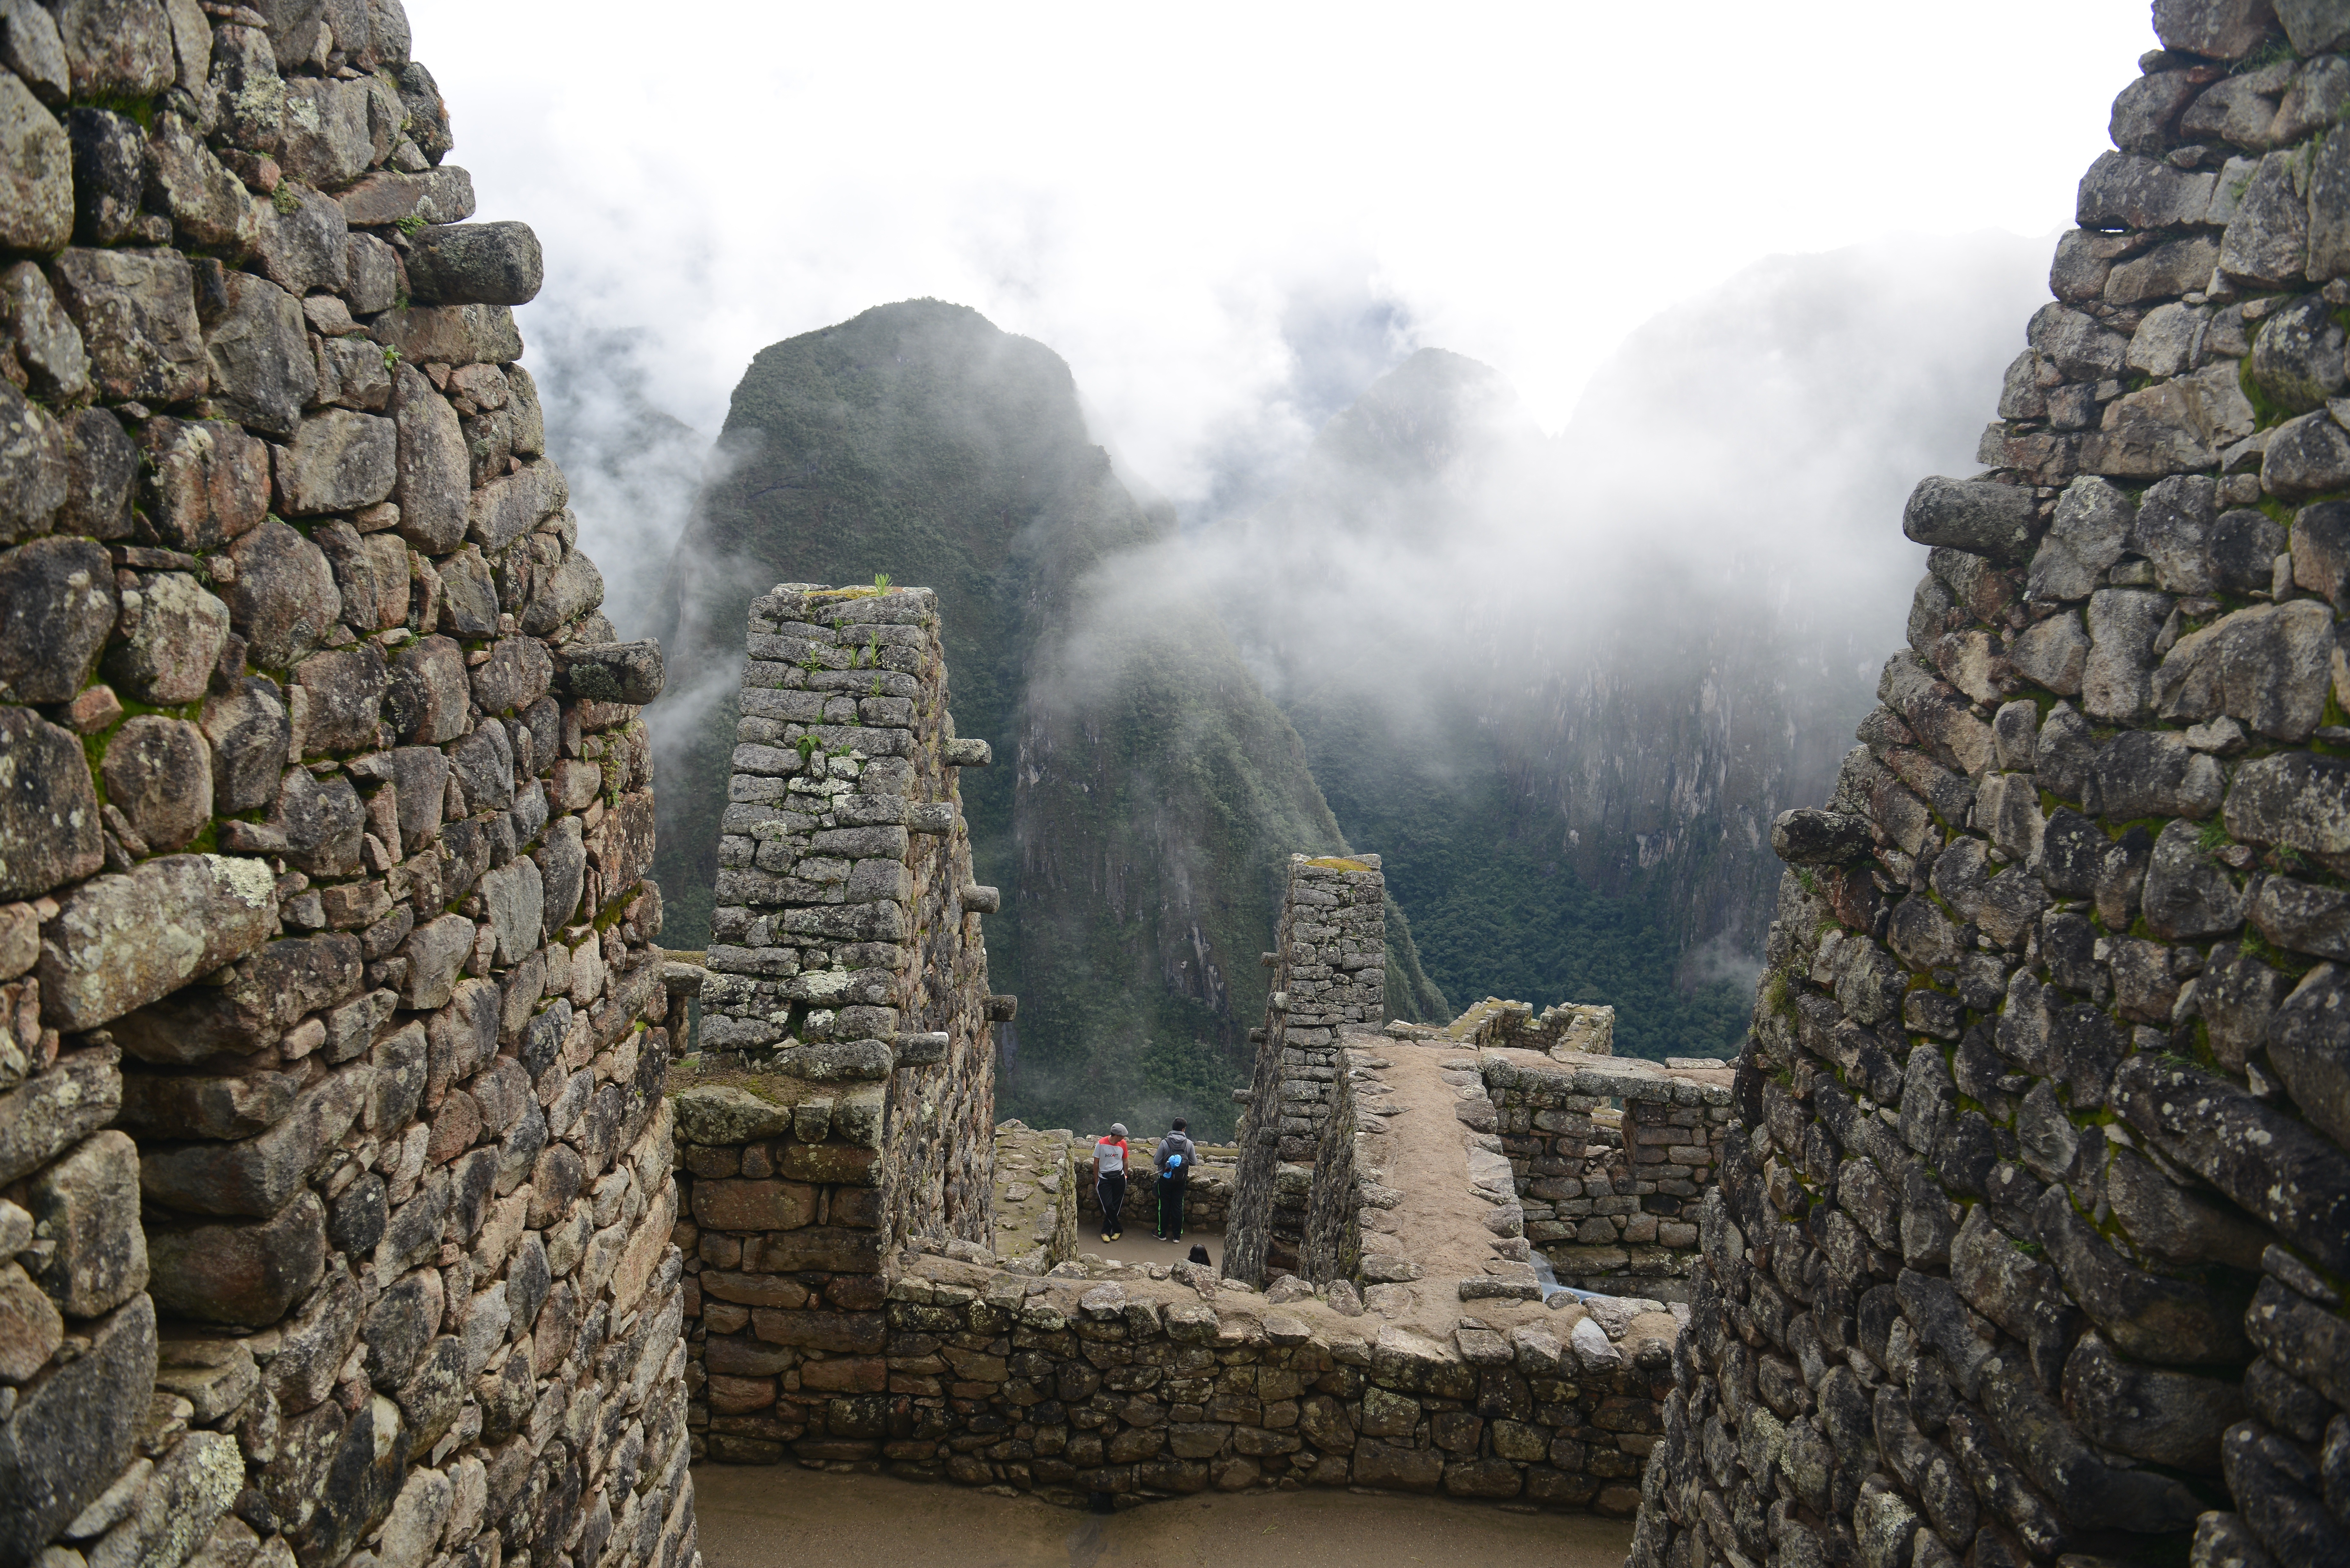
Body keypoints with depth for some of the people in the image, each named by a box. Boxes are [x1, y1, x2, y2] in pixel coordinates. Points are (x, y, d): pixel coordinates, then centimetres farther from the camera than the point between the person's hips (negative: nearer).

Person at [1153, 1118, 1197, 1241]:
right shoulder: (1189, 1143, -9)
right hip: (1181, 1180, 1)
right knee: (1178, 1206, 11)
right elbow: (1194, 1162, -2)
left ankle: (1162, 1234, 20)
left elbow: (1156, 1162, -11)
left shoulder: (1165, 1143, -14)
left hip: (1165, 1179, -1)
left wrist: (1155, 1155, 11)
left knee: (1164, 1206, 11)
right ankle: (1177, 1235, 17)